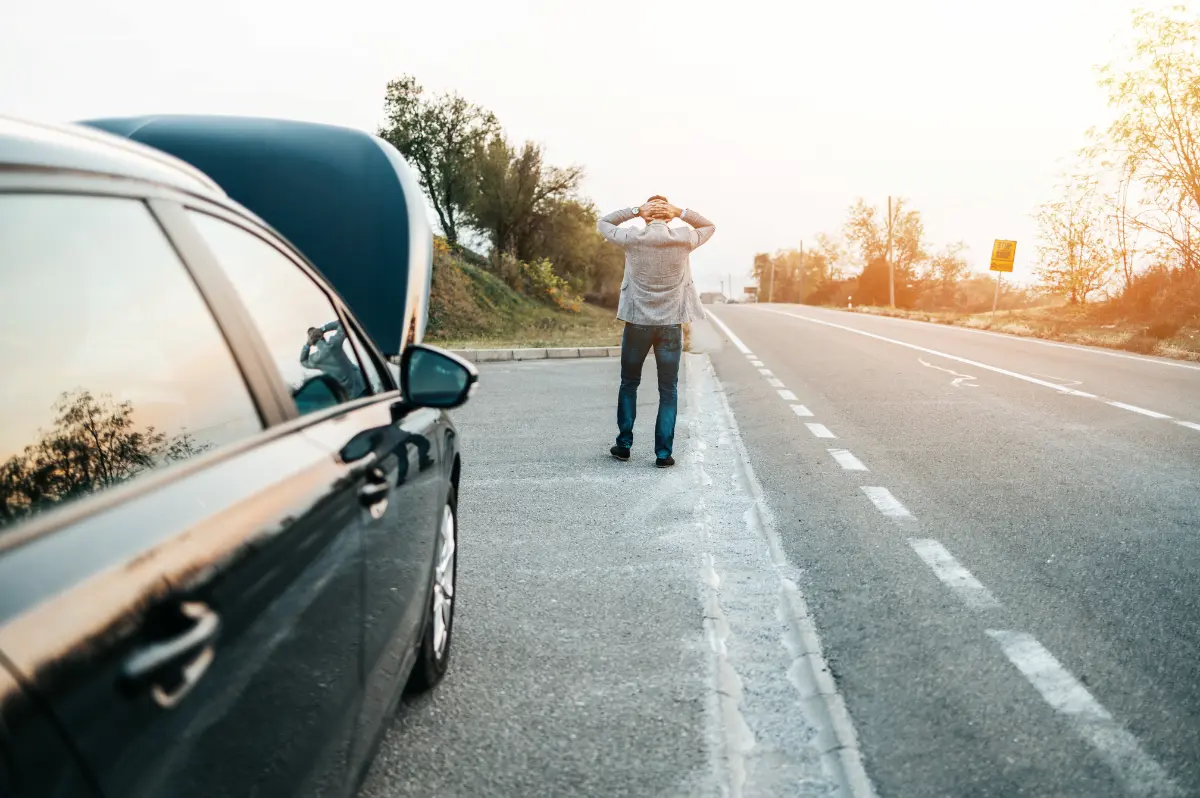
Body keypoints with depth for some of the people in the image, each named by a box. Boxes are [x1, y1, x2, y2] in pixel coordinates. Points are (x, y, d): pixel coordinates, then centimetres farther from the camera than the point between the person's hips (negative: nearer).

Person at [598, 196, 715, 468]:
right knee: (668, 390, 6)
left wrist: (634, 211, -1)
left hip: (637, 322, 0)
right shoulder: (684, 239, -4)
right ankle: (663, 452, 4)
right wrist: (680, 212, 2)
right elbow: (709, 227, 17)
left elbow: (602, 224, 12)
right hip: (671, 324, 0)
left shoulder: (632, 238, -6)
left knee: (629, 384, 16)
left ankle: (624, 444, 19)